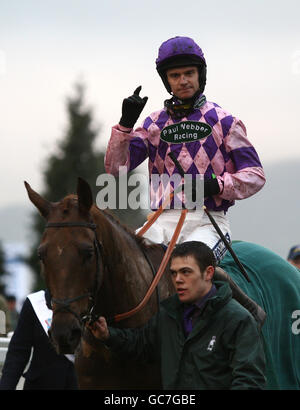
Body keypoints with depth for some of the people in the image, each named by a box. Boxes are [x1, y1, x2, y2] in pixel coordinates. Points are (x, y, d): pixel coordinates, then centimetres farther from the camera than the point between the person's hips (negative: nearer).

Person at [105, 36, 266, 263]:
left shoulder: (223, 121, 8)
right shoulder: (154, 123, 16)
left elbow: (255, 175, 5)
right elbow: (116, 167, 9)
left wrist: (217, 185, -13)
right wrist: (125, 124, -4)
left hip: (208, 221, -3)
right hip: (163, 221, 3)